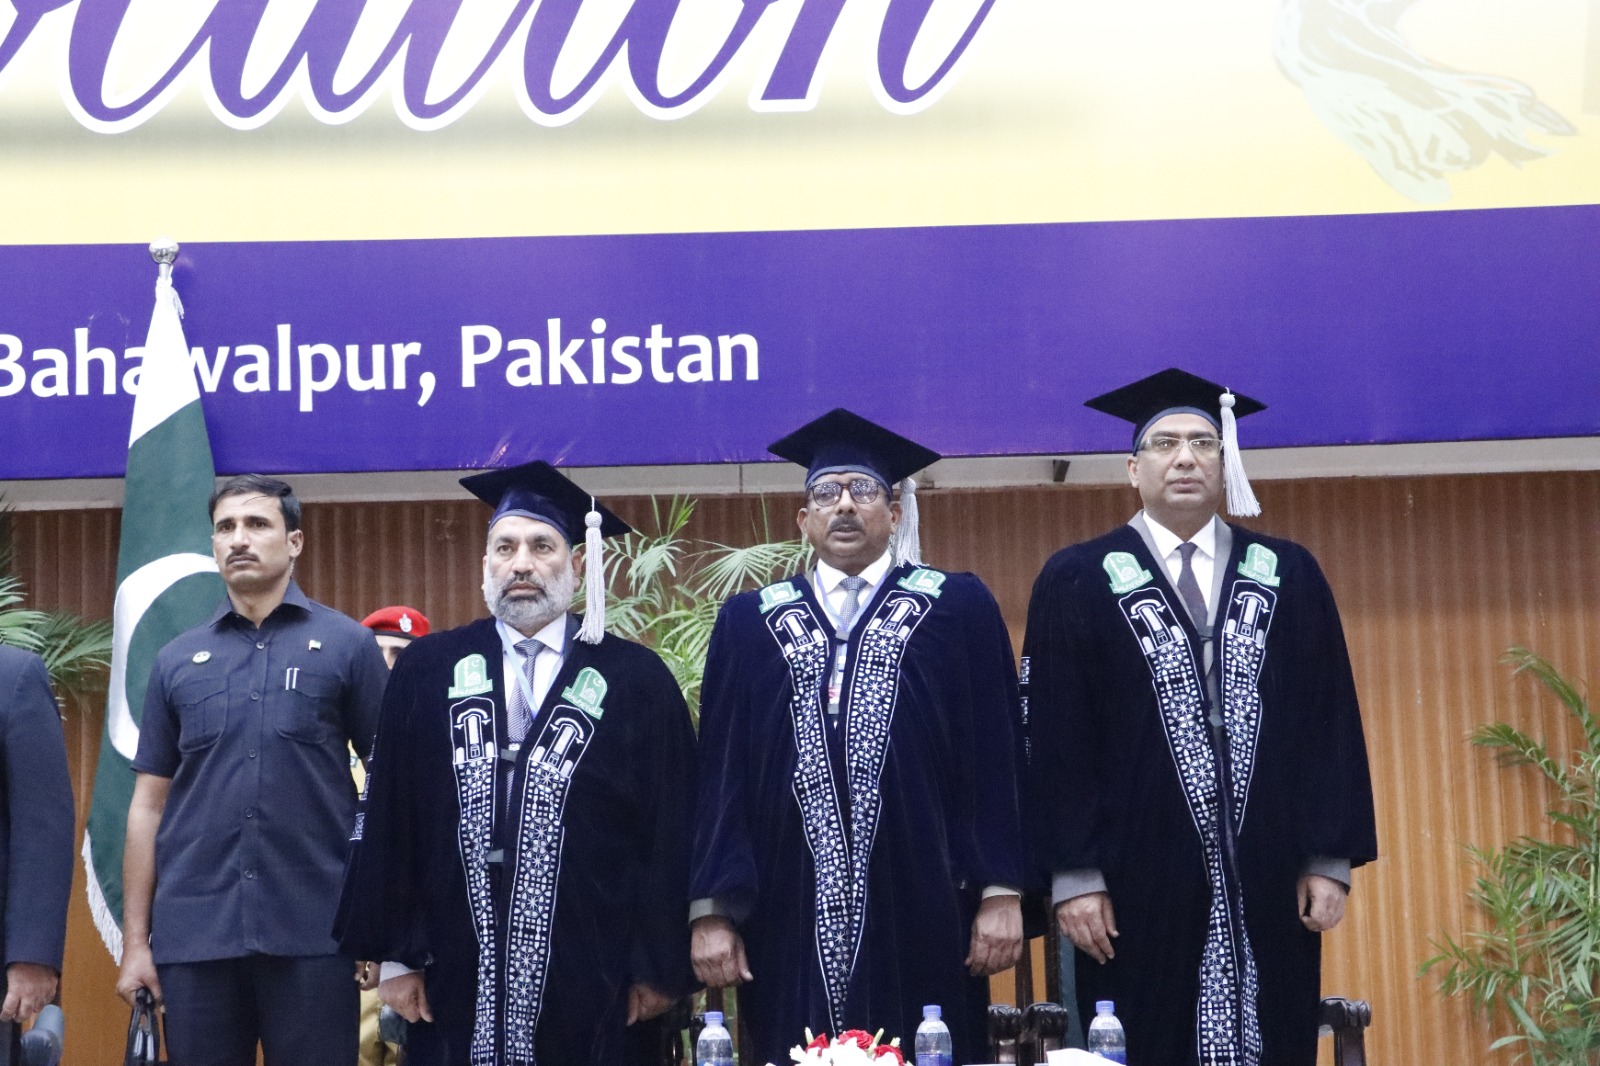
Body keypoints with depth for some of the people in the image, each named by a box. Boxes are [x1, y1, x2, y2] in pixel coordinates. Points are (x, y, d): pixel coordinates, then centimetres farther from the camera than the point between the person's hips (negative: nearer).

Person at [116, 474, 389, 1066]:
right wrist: (134, 940, 6)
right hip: (193, 934, 2)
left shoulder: (346, 645, 3)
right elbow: (148, 804, 11)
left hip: (315, 932, -2)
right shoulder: (178, 661, 10)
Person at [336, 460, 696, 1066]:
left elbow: (670, 832, 1)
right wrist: (395, 954, 2)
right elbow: (389, 819, 7)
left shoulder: (637, 680, 3)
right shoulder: (427, 672, 7)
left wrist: (661, 967, -3)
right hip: (458, 980, 1)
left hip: (593, 984, -1)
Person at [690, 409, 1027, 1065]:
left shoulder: (957, 610, 8)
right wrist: (712, 911, 1)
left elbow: (995, 758, 4)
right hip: (793, 924, 1)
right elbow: (719, 771, 9)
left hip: (923, 920, -1)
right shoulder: (751, 624, 13)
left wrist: (1001, 892, -4)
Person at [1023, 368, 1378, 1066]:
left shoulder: (1289, 576, 12)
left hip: (1268, 883, 2)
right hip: (1139, 882, -2)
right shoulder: (1077, 583, 5)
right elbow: (1055, 736, 0)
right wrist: (1073, 874, -8)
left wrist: (1330, 859, 0)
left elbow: (1331, 721, 8)